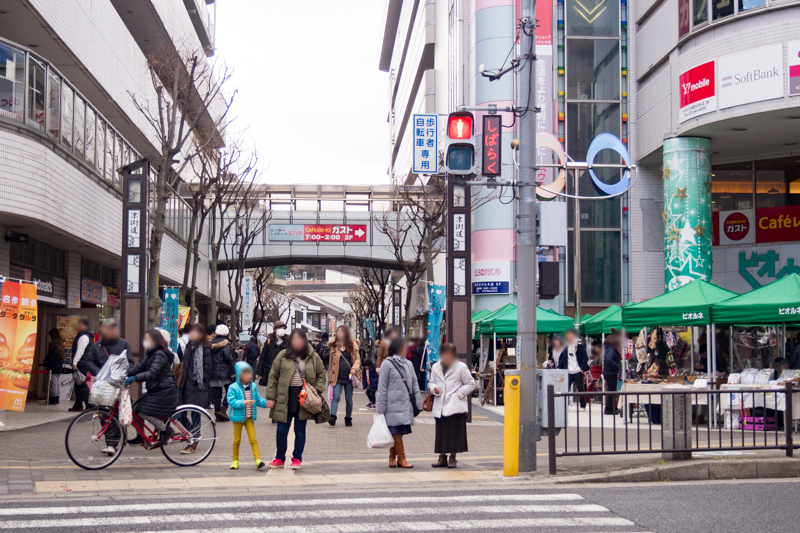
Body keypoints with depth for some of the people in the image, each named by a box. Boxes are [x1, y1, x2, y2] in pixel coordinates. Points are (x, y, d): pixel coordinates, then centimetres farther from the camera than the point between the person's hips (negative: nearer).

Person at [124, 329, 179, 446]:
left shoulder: (160, 354, -16)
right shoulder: (151, 354, 16)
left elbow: (152, 373, -28)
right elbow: (140, 367, 13)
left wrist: (134, 378, -37)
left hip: (164, 391, -10)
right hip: (155, 390, 10)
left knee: (144, 412, -16)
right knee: (137, 409, 5)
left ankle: (166, 430, -4)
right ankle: (140, 436, 16)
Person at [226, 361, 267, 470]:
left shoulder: (253, 386, 5)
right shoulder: (233, 387, -11)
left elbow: (258, 399, 13)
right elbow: (231, 401, -18)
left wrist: (265, 403, -5)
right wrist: (243, 403, -28)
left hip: (250, 418, 3)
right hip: (238, 417, -3)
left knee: (253, 439, -3)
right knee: (237, 439, 8)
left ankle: (258, 460, -8)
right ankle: (235, 460, 21)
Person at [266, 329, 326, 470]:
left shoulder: (313, 357, 5)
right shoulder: (282, 356, 0)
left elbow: (321, 375, 13)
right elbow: (273, 377, 2)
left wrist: (317, 391, -2)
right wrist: (271, 397, -2)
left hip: (304, 398, 1)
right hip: (285, 398, -1)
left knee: (300, 430, 8)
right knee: (282, 430, 2)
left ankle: (297, 458, 20)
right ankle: (280, 458, 19)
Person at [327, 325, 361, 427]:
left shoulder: (353, 344, 4)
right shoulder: (334, 346, 5)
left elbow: (357, 358, 7)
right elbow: (331, 362, 8)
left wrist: (354, 368, -12)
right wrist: (330, 376, 3)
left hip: (349, 376, 1)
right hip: (337, 377, -1)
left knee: (349, 399, 7)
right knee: (336, 397, -13)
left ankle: (348, 419, 17)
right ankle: (332, 417, -22)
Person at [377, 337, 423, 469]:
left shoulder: (408, 364, 14)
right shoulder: (387, 364, -4)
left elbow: (415, 385, 17)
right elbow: (382, 388, -5)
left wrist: (419, 404, 11)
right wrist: (381, 409, -8)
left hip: (406, 405, 6)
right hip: (394, 404, -6)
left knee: (397, 433, 8)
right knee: (396, 431, -4)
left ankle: (392, 458, 14)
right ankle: (401, 458, 0)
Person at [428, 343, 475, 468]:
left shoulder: (461, 367, -1)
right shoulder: (436, 367, 12)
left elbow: (470, 384, 2)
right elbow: (431, 382, 19)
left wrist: (459, 393, -9)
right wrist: (434, 388, -4)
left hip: (455, 406, -4)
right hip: (440, 405, 4)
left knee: (455, 432, -3)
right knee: (441, 433, 6)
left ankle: (453, 458, 6)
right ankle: (442, 457, 15)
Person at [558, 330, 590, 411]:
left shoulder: (580, 345, -4)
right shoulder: (566, 347, 11)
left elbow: (585, 358, -6)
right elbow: (563, 358, 17)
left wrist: (582, 368, -13)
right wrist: (559, 367, 7)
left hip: (578, 371, -5)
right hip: (568, 372, 5)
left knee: (580, 389, 4)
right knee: (565, 389, -4)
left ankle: (583, 406, 14)